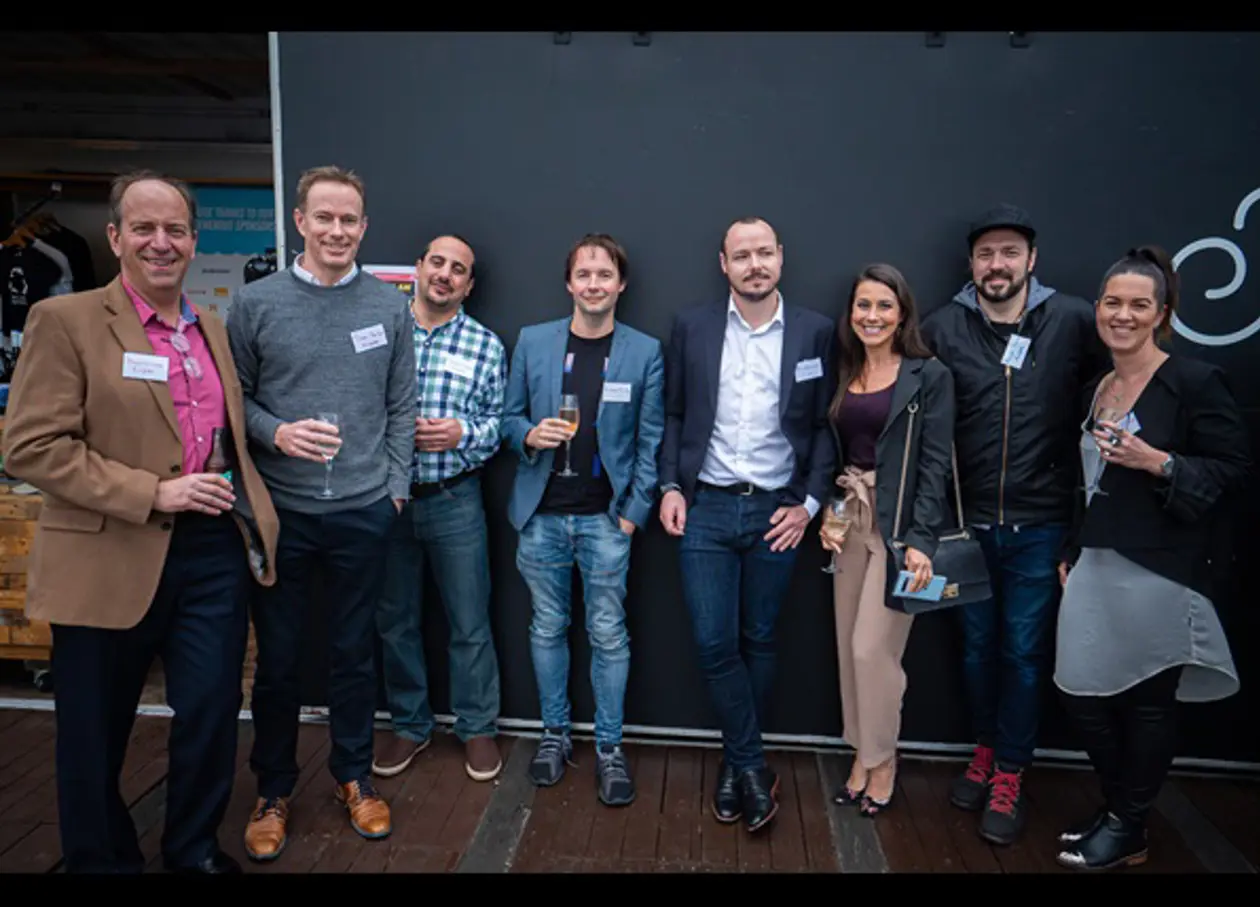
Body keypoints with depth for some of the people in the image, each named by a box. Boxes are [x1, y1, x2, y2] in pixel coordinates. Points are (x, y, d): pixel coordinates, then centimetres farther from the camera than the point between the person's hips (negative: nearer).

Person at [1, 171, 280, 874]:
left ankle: (195, 850, 33)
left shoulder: (212, 327, 12)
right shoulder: (65, 320, -5)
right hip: (111, 561, -4)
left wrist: (248, 508, 7)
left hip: (215, 551, 4)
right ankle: (100, 858, 36)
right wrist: (152, 493, -17)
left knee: (211, 716, 9)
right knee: (96, 734, 13)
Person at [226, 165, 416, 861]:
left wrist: (395, 486, 3)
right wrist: (276, 434, -15)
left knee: (355, 653, 13)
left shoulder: (388, 306, 3)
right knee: (278, 659, 11)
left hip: (362, 512, 1)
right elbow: (234, 397, 4)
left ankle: (354, 776, 32)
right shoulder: (256, 302, -1)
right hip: (279, 510, 0)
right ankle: (273, 790, 30)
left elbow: (401, 407, 6)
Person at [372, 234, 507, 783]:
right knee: (394, 620, 14)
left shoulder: (485, 345, 1)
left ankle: (477, 727, 26)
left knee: (470, 623, 8)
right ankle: (409, 725, 33)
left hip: (454, 500, -1)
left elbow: (500, 422, 2)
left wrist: (463, 433, -16)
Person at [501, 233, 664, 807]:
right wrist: (529, 435, -13)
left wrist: (633, 513, -5)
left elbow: (651, 440, 1)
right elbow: (510, 416, 10)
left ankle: (608, 747, 20)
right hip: (541, 514, 2)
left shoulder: (644, 352, 0)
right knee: (547, 628, 12)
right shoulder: (532, 341, 4)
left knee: (608, 634, 4)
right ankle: (555, 733, 30)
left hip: (606, 516, -2)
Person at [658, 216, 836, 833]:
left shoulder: (815, 332, 1)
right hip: (705, 508, 0)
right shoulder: (692, 326, 2)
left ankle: (736, 761, 30)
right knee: (714, 643, 0)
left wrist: (809, 503, -4)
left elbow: (825, 426, 3)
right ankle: (753, 766, 18)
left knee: (757, 642, 11)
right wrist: (670, 487, -2)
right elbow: (673, 413, 7)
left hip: (776, 512, 0)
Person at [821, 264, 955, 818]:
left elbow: (935, 462, -10)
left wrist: (921, 540, -17)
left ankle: (881, 760, 18)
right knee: (849, 645, 10)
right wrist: (825, 513, 0)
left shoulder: (929, 377, -6)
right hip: (850, 518, 6)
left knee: (873, 647, -4)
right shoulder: (843, 375, 10)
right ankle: (863, 754, 27)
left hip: (899, 523, -5)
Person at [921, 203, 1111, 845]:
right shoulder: (942, 328, -4)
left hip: (1040, 525, -1)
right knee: (977, 645, 16)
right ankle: (986, 749, 37)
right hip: (969, 521, 1)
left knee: (1025, 652, 9)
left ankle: (1009, 775, 26)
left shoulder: (1072, 321, -6)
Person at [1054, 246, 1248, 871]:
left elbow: (1232, 469, -9)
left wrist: (1158, 462, -22)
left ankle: (1129, 829, 24)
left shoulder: (1196, 382, -8)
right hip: (1096, 565, 7)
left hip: (1160, 571, -7)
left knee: (1147, 700, 7)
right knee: (1083, 694, 9)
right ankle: (1115, 808, 31)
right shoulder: (1095, 391, 13)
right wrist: (1072, 555, 17)